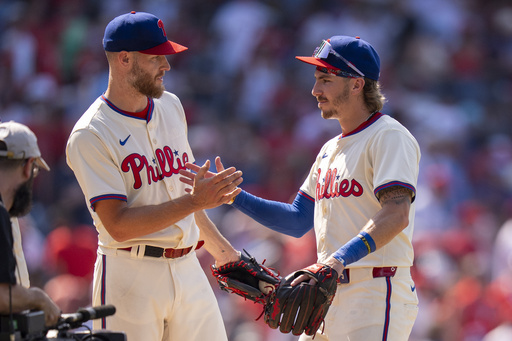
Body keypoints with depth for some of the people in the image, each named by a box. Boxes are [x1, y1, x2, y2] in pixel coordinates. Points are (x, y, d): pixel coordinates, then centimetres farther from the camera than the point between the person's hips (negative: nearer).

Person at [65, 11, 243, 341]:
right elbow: (118, 224, -20)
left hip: (188, 270, 7)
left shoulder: (171, 106, 13)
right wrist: (195, 201, -25)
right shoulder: (90, 136, -12)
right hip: (129, 276, -6)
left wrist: (220, 248, 30)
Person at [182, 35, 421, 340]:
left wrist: (340, 259, -35)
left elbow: (396, 215, -23)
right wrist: (233, 195, 14)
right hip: (330, 296, 9)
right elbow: (298, 221, 24)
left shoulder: (389, 137, -8)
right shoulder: (331, 149, 22)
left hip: (377, 294, -9)